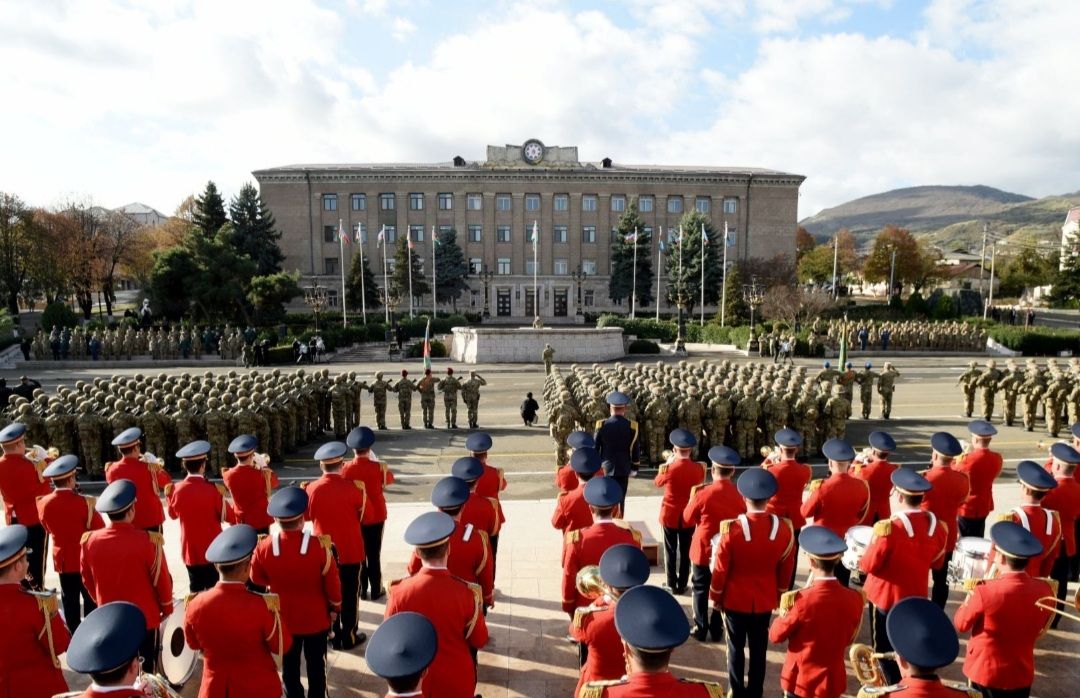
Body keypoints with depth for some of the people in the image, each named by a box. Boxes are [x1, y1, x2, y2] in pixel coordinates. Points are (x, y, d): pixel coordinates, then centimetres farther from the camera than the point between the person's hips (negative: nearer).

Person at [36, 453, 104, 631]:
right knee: (90, 599, 9)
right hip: (87, 558, -4)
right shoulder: (84, 502, -23)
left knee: (69, 600, 15)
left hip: (62, 559, 4)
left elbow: (48, 529, 9)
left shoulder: (43, 503, -8)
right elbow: (100, 529, -13)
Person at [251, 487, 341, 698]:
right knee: (316, 664, 18)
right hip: (316, 618, -2)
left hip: (283, 618, 2)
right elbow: (332, 584, -15)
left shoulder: (264, 547, -21)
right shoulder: (320, 546, -28)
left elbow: (257, 579, -1)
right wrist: (335, 608, 3)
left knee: (289, 665, 21)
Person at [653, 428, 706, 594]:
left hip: (670, 515, -2)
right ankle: (682, 585, 21)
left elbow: (657, 482, 1)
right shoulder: (698, 468, -13)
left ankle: (672, 585, 17)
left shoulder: (669, 468, -19)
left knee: (670, 551, 11)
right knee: (685, 551, 13)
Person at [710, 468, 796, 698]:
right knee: (759, 649, 17)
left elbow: (720, 569, -13)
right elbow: (786, 569, 0)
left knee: (736, 648, 14)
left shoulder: (731, 528, -23)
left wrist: (715, 597, 4)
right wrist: (778, 595, 16)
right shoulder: (784, 528, -14)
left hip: (735, 600, -2)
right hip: (765, 600, 2)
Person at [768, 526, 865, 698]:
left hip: (800, 680, -3)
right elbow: (848, 639, 6)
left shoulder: (800, 600, -26)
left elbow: (775, 636, -9)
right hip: (832, 681, 3)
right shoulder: (854, 599, -13)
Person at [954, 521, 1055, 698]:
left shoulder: (985, 591, -26)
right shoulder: (1045, 590, -13)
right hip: (1022, 675, 3)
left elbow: (961, 625, -9)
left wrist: (970, 598, 5)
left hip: (985, 673, -3)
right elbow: (1041, 629, 7)